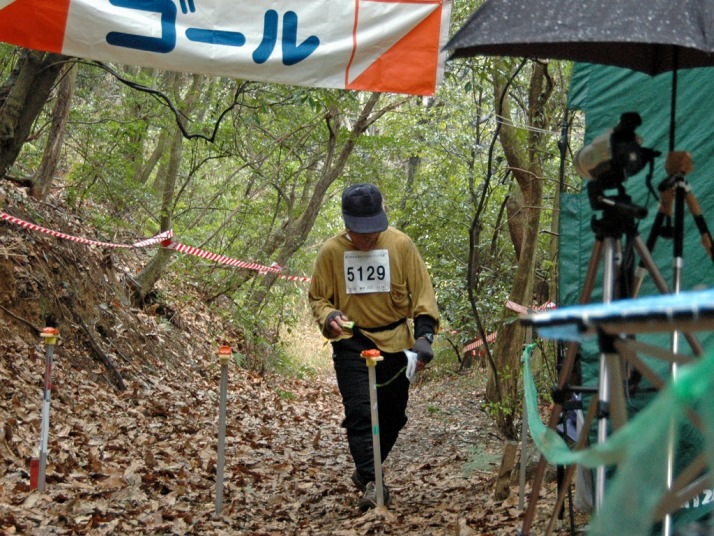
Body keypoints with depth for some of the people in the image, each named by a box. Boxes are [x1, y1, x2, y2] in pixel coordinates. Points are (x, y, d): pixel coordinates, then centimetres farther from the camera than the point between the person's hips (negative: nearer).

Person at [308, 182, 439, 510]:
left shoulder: (400, 244, -7)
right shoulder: (331, 251, -7)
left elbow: (422, 291, -2)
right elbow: (317, 298, 3)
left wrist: (424, 332, -14)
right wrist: (328, 317, -19)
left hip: (394, 343, 2)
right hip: (351, 344, -2)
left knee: (392, 415, 12)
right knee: (360, 413, -16)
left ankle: (366, 470, 32)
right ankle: (370, 483, -16)